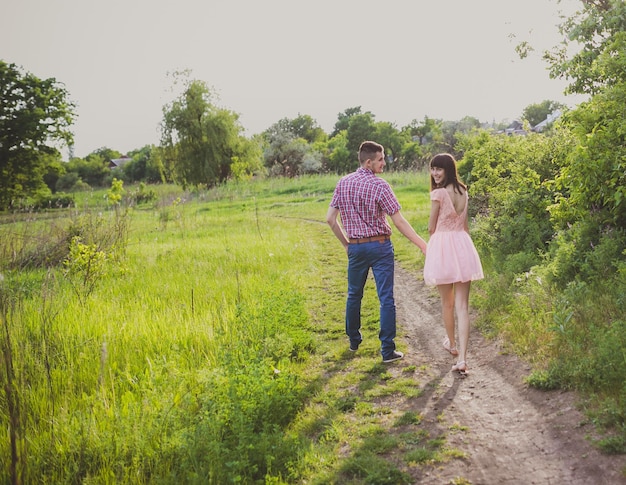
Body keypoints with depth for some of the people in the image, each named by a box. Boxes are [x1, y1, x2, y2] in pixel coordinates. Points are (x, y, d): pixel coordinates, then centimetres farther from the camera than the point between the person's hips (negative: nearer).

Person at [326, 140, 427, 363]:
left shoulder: (343, 184, 1)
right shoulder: (379, 186, -13)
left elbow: (330, 219, 2)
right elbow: (399, 222, -15)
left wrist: (345, 243, 14)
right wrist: (423, 246, -12)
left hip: (355, 247, 5)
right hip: (380, 246, -4)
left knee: (354, 295, 19)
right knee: (386, 298, 0)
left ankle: (354, 341, 33)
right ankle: (388, 350, 1)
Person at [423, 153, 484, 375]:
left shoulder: (438, 193, -11)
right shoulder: (463, 191, 8)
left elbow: (431, 227, -3)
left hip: (442, 246, -4)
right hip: (463, 245, 5)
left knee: (446, 302, 16)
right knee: (462, 305, 0)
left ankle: (451, 344, 35)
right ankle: (462, 358, -7)